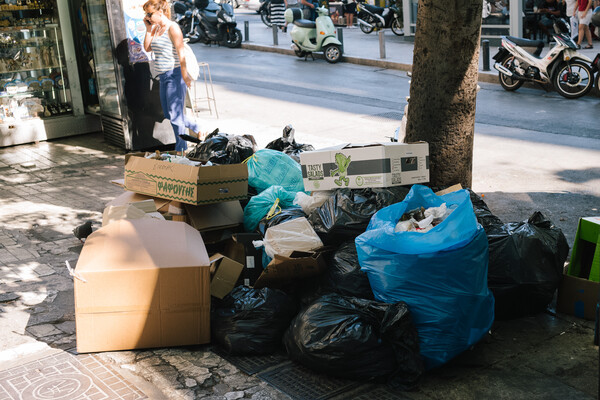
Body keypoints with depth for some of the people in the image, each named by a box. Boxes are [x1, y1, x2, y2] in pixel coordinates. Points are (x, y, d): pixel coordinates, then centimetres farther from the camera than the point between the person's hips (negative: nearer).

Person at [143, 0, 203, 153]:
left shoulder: (172, 27, -12)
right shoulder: (155, 28, 12)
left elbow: (180, 53, -17)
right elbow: (147, 48, 12)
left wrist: (185, 75, -21)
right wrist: (148, 29, 4)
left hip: (174, 74, -9)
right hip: (163, 77, 9)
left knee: (175, 114, -4)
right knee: (168, 114, 13)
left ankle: (181, 150, 6)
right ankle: (196, 128, 31)